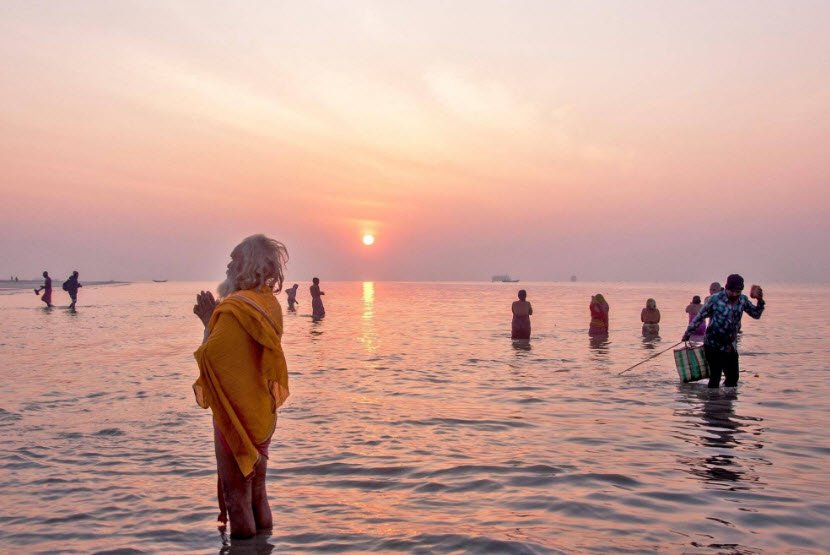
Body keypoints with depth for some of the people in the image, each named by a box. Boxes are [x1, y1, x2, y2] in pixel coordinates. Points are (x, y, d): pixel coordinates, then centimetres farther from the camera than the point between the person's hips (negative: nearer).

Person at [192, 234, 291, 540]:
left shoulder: (235, 308, -21)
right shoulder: (269, 304, 4)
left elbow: (210, 356, -21)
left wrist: (208, 322, -10)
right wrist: (214, 318, 7)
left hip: (236, 415, -8)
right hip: (262, 412, 8)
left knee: (236, 491, 6)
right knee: (257, 487, 20)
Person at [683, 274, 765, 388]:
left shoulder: (743, 300, 0)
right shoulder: (715, 299, -14)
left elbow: (756, 315, 11)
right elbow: (700, 316, -6)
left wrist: (760, 300, -7)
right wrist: (688, 333, 1)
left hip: (731, 347, 5)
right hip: (713, 345, -5)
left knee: (733, 378, 11)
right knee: (715, 377, -8)